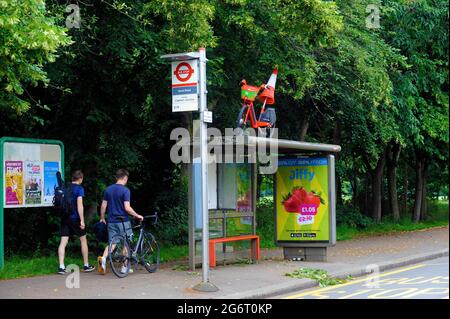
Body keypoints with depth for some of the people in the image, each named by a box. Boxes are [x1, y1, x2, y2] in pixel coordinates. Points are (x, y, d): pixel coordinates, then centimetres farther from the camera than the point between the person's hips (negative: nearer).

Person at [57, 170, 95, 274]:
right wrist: (82, 220, -17)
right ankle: (86, 265, 17)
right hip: (75, 218, -5)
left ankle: (61, 267, -7)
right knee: (83, 240, 11)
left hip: (65, 218, 5)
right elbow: (79, 204, -17)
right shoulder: (79, 188, -8)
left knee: (63, 242, 1)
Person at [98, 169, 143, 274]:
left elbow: (103, 206, 8)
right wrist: (137, 215, -6)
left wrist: (102, 218, 20)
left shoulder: (108, 189, 6)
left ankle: (103, 258, -19)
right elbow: (127, 208, -18)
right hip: (123, 222, -5)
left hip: (111, 221, 5)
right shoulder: (125, 190, -11)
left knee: (112, 243, 8)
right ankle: (125, 267, 11)